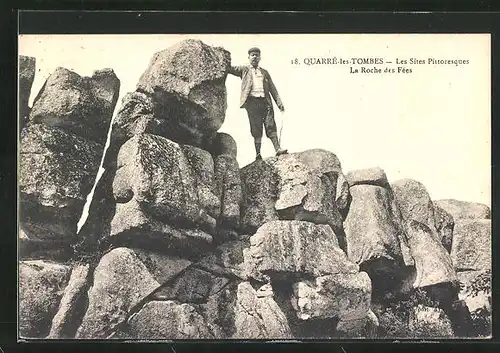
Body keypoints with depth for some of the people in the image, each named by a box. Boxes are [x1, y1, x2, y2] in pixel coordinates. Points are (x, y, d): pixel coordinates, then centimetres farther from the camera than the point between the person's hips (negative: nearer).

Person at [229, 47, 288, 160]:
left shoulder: (264, 72, 22)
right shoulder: (244, 70, 15)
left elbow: (272, 88, 19)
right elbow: (231, 69, 3)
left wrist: (279, 101, 9)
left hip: (265, 101, 2)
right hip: (252, 102, -2)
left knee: (270, 126, -8)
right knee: (256, 129, -4)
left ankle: (278, 149, -14)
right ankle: (258, 153, -3)